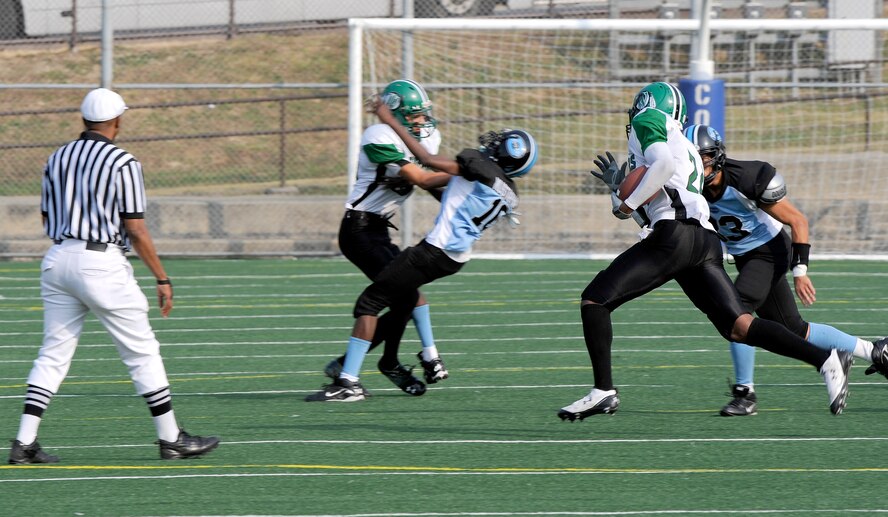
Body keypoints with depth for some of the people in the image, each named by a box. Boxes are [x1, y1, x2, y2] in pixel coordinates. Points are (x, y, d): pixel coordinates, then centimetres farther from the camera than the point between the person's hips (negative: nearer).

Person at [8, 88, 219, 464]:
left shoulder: (58, 159, 9)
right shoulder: (122, 164, -9)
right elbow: (135, 229, -11)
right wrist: (162, 279, -5)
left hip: (57, 260, 6)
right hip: (101, 262, -6)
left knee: (53, 354, 8)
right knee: (142, 352, 4)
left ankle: (25, 443, 0)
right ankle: (170, 439, 9)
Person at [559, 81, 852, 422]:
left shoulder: (647, 123, 9)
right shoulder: (688, 150, 33)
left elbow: (664, 164, -13)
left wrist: (628, 202, -5)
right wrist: (618, 184, 45)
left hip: (674, 237, -8)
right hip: (707, 242, 8)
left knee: (595, 299, -4)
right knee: (739, 327, 2)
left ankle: (604, 390, -13)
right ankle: (825, 360, -8)